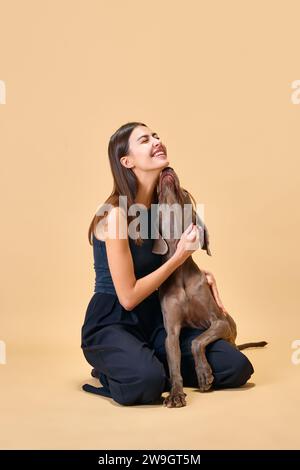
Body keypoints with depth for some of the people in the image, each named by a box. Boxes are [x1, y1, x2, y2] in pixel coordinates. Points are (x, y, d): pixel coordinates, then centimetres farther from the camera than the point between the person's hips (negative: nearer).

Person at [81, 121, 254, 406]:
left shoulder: (162, 205, 4)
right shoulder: (117, 214, -19)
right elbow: (128, 297, -19)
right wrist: (179, 257, -17)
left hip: (154, 320, 7)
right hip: (111, 325, -7)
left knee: (238, 368, -6)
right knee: (146, 383, -37)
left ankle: (146, 365, 6)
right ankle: (114, 372, -3)